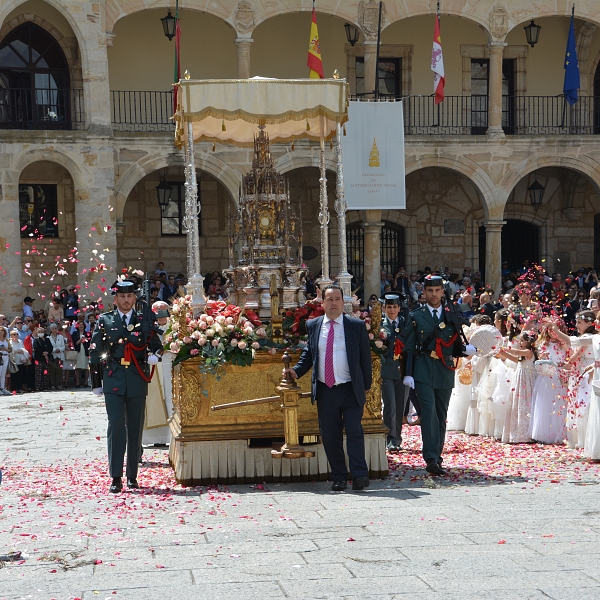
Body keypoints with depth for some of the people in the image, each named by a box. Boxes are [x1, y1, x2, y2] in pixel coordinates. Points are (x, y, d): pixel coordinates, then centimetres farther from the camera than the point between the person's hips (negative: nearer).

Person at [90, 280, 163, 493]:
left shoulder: (144, 321, 9)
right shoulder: (104, 321, 8)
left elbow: (156, 344, 13)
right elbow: (95, 352, 9)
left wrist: (154, 355, -12)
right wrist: (96, 382, 6)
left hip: (137, 381, 1)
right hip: (113, 381, -1)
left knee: (135, 429, 6)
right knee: (116, 426, -10)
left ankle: (132, 476, 15)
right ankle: (116, 478, -8)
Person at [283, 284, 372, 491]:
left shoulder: (356, 326, 2)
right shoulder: (313, 326, 8)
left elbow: (365, 357, 5)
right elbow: (308, 354, 15)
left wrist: (366, 386, 4)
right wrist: (296, 370, -3)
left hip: (351, 390, -2)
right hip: (325, 391, 3)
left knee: (354, 432, -9)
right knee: (330, 436, 4)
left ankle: (359, 475, -7)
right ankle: (339, 478, 12)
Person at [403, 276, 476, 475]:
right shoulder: (416, 317, 7)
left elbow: (457, 346, 15)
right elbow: (409, 348, 4)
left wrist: (467, 350, -8)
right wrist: (408, 373, -5)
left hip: (445, 373, 3)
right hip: (423, 373, -3)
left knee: (441, 416, 7)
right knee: (429, 412, -15)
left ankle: (437, 456, 15)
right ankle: (431, 459, -20)